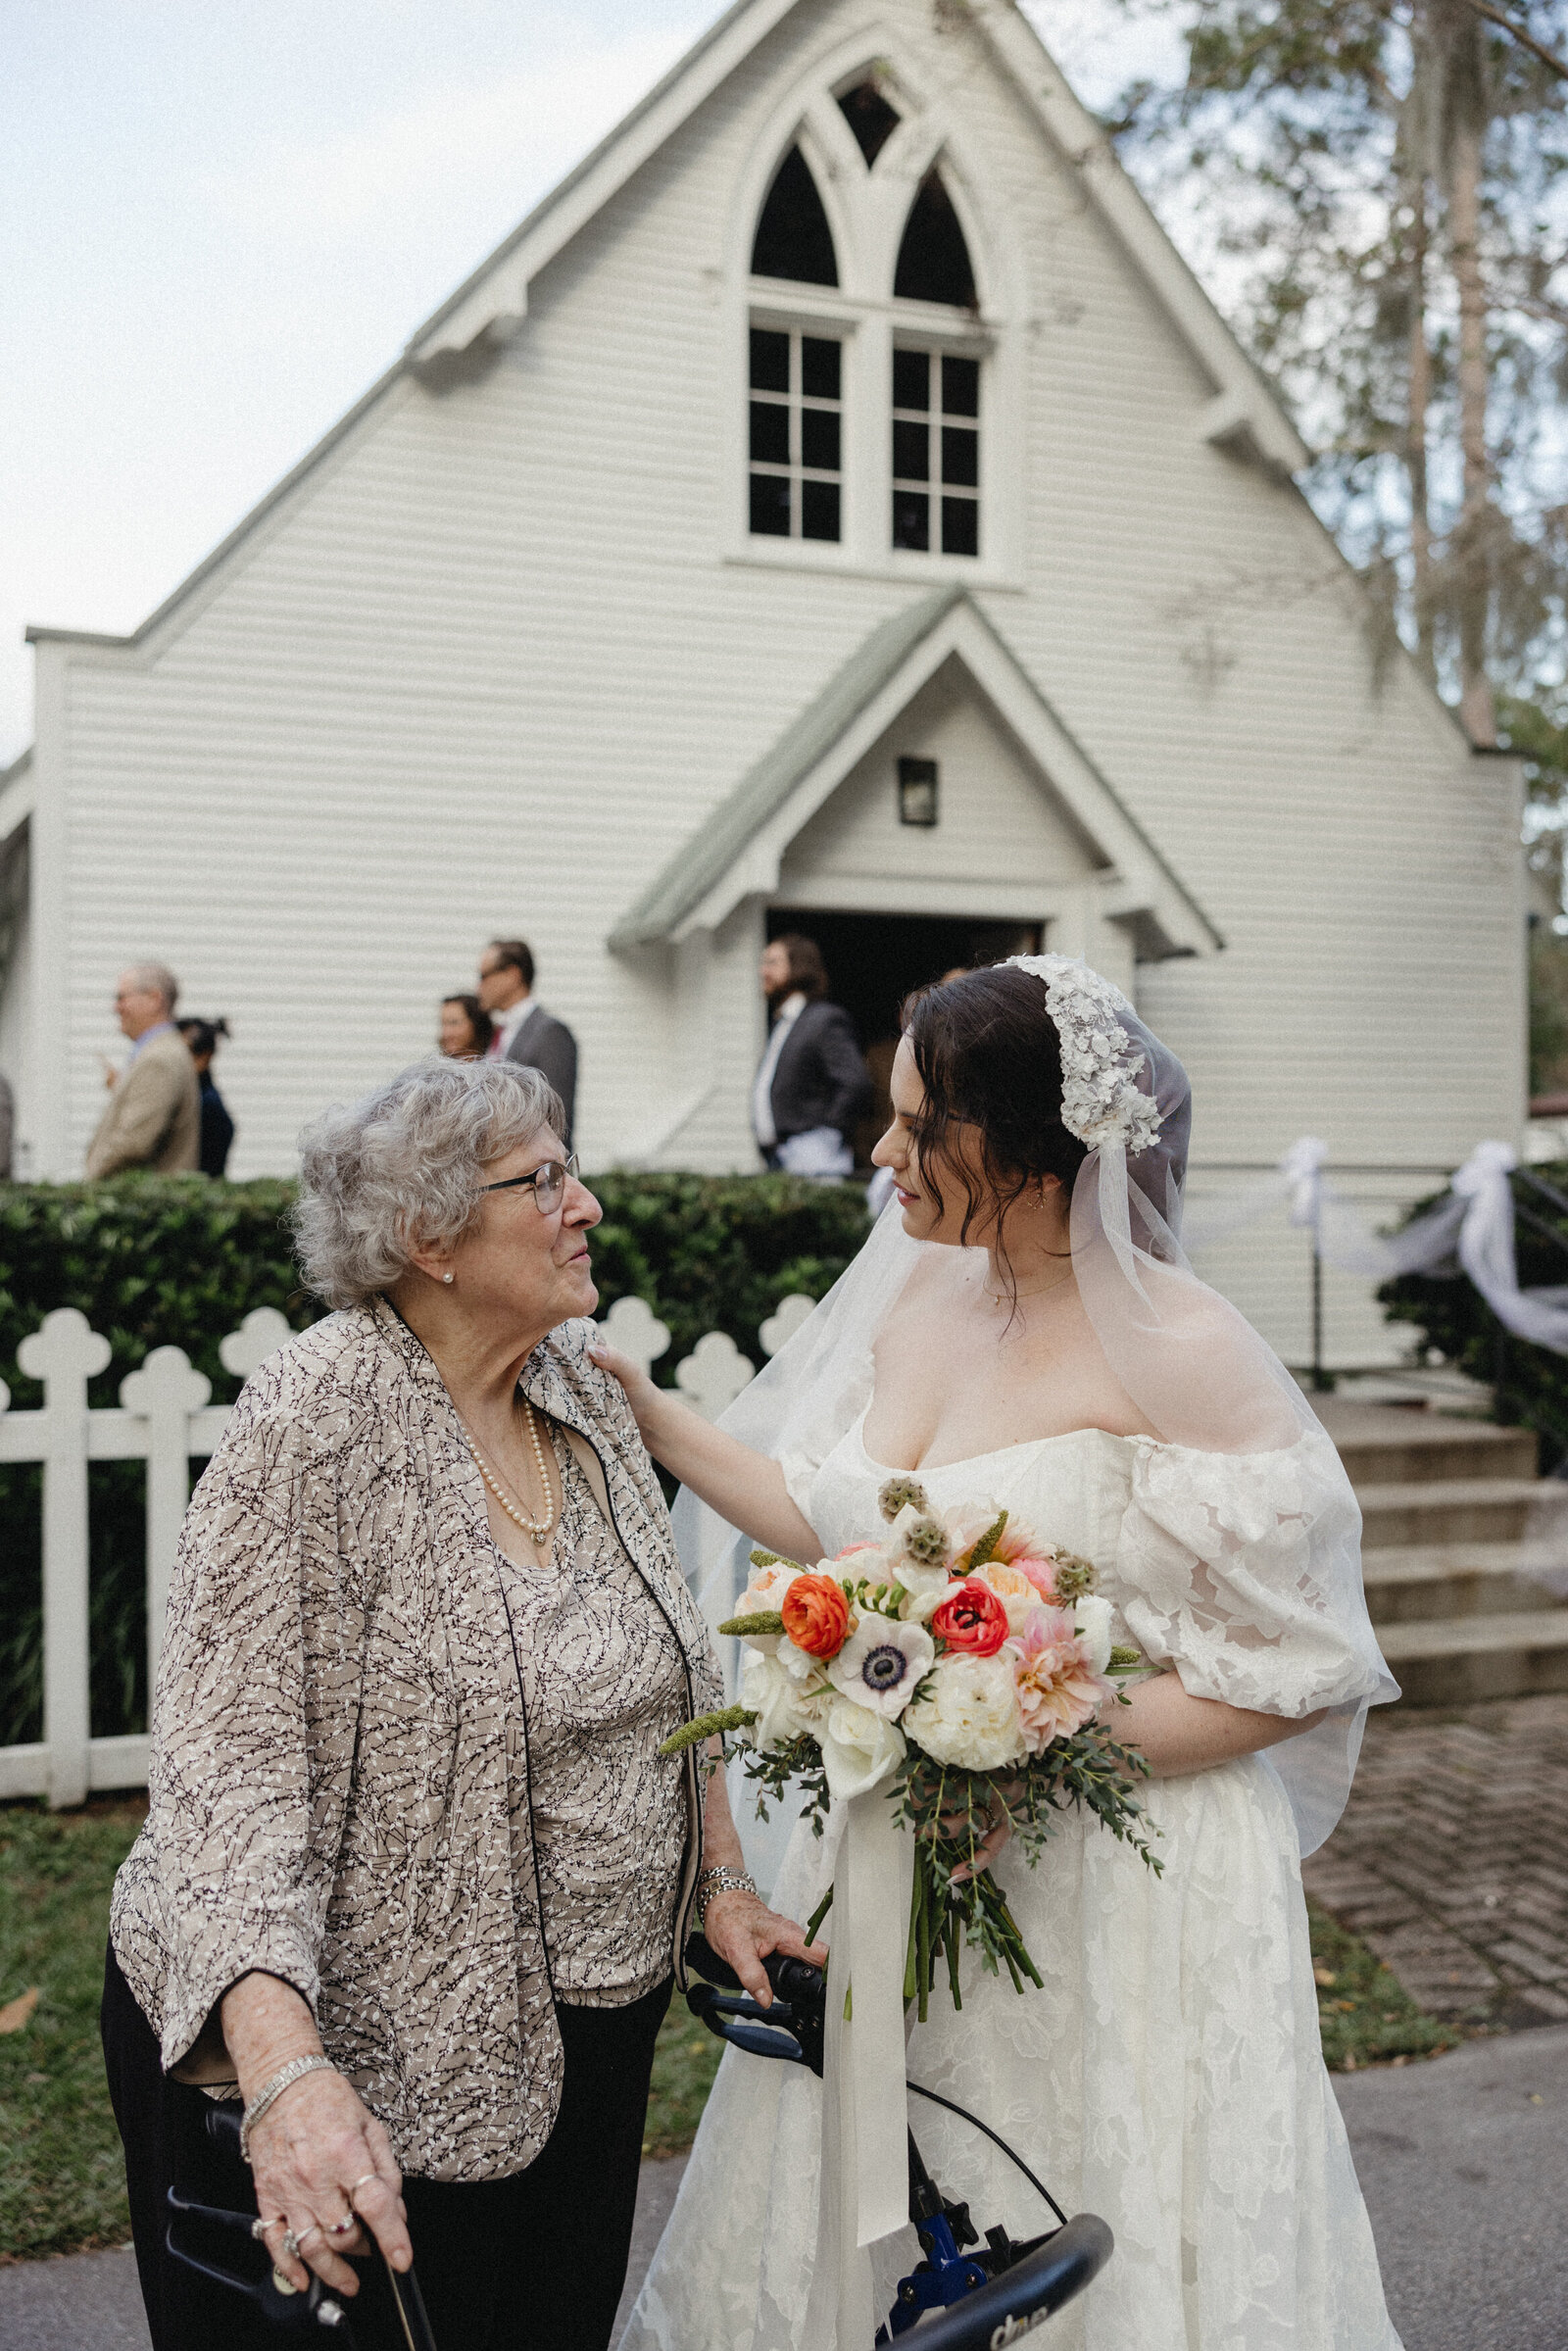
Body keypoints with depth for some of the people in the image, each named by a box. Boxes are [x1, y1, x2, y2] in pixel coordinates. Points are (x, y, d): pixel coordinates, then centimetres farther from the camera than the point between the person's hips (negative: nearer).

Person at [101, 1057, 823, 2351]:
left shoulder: (586, 1395, 1)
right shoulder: (318, 1419, -20)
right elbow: (228, 1756, -24)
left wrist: (722, 1882, 9)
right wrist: (285, 2071, -33)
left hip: (582, 2032, 6)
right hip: (365, 2061, -6)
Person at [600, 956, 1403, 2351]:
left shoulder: (1180, 1352, -20)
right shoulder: (920, 1299, 1)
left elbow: (1292, 1672, -16)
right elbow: (826, 1519, 11)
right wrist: (650, 1418, 6)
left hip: (1107, 1888, -6)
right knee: (860, 2230, 20)